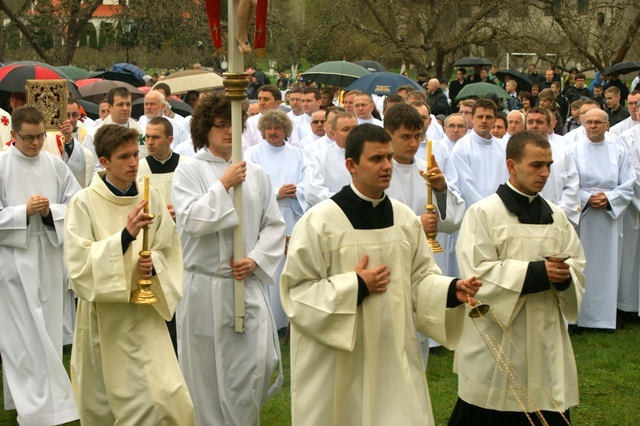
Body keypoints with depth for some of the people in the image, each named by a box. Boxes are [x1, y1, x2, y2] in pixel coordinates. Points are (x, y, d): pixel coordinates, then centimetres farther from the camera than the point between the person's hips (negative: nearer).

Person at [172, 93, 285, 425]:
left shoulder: (256, 173, 8)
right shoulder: (189, 171, -1)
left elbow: (274, 225, 8)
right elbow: (191, 220, -14)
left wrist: (256, 260, -5)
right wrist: (223, 185, -14)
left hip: (248, 283, 2)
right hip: (205, 286, -2)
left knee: (255, 366, -4)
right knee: (206, 370, 7)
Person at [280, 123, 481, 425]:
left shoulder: (405, 218, 4)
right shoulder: (319, 221, -11)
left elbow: (420, 278, 9)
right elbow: (296, 290, -10)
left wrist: (451, 290, -11)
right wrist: (355, 286, -16)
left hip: (393, 356, 4)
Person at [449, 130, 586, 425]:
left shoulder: (555, 216, 11)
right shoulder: (483, 213, -7)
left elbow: (577, 266, 11)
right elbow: (477, 274, -15)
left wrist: (565, 277, -13)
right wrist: (536, 273, -19)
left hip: (546, 339, 5)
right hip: (496, 343, -5)